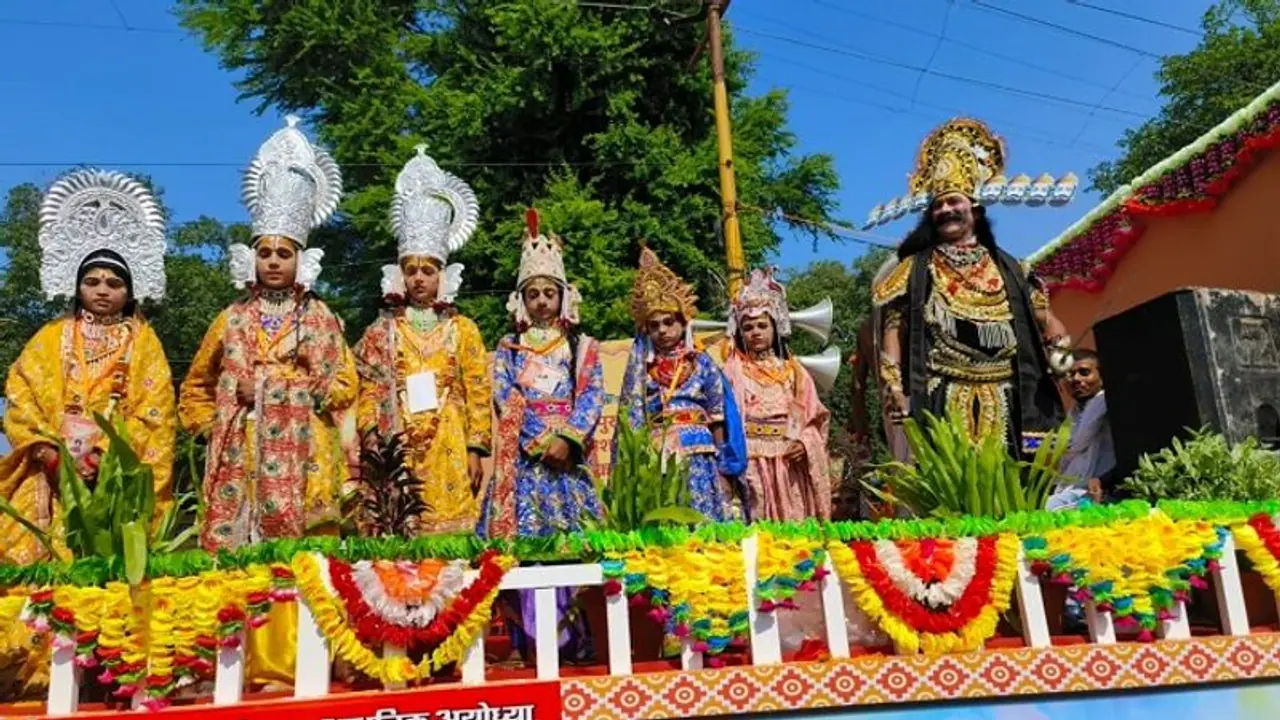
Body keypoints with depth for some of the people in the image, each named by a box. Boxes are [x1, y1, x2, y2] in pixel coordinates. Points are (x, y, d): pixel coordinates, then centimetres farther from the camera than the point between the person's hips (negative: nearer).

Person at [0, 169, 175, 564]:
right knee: (50, 558, -5)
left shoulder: (144, 341, 7)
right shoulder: (52, 336, 11)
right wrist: (56, 455, -10)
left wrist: (105, 457, -14)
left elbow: (153, 415, -2)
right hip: (54, 473, 2)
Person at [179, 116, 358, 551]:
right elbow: (196, 386, 20)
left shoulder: (320, 318, 7)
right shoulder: (233, 319, 12)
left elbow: (345, 385, 3)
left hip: (301, 455, -2)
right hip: (240, 457, 2)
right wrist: (214, 426, 7)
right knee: (233, 545, -4)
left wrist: (290, 389, -7)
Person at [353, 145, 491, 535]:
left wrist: (476, 448, -2)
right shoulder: (382, 331, 10)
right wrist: (372, 437, -9)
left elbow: (478, 393, 4)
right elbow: (369, 390, 5)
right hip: (398, 449, 1)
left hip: (449, 451, 0)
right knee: (396, 530, -2)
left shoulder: (462, 329, 8)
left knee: (450, 527, -5)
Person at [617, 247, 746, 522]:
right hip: (657, 462, 1)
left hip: (700, 460, -1)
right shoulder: (643, 368, 11)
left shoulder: (702, 363, 6)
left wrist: (724, 471, 1)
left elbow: (718, 420, 6)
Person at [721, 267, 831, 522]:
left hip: (789, 464, 2)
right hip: (751, 464, -2)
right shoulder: (734, 371, 5)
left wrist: (804, 442, -10)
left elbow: (814, 418, 8)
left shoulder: (792, 371, 11)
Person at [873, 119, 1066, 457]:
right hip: (944, 397, -3)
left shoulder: (1006, 268, 18)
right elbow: (892, 326, 2)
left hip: (1001, 400, 3)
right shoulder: (915, 269, 11)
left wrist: (1060, 349, -7)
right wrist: (894, 388, -11)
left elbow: (1042, 318, 15)